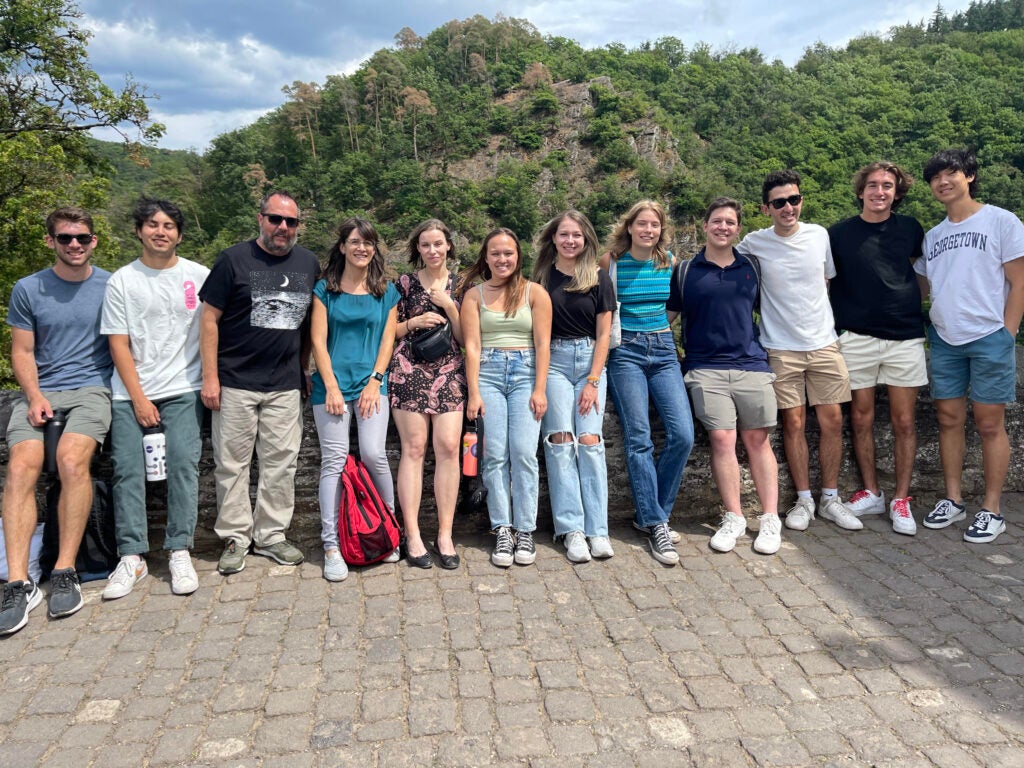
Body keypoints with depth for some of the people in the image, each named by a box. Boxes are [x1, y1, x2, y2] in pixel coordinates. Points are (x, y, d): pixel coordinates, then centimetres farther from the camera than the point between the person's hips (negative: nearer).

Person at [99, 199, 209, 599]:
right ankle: (131, 557, 2)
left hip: (183, 390, -1)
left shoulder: (199, 276, 4)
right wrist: (138, 398, -5)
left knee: (183, 463, -11)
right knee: (127, 469, -5)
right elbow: (118, 344, 1)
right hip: (130, 393, 1)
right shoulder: (122, 281, 4)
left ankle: (180, 552, -3)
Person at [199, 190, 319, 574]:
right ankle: (235, 537, 16)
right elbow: (209, 319, -2)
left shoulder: (309, 264, 9)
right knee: (232, 462, 3)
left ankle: (271, 535, 19)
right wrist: (210, 377, -7)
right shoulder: (234, 260, -1)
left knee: (281, 462, 6)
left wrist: (303, 369, 11)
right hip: (235, 383, -3)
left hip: (286, 385, 3)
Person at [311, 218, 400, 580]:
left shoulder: (386, 292, 10)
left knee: (374, 454, -9)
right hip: (333, 383, 0)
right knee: (334, 460, -3)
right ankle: (331, 545, 2)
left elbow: (387, 341, 7)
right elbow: (318, 341, 1)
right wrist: (331, 387, -7)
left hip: (371, 383, 1)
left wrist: (374, 381, -4)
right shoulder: (325, 289, 5)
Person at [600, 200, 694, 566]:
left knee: (683, 435, -7)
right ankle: (656, 525, 3)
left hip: (663, 349, 4)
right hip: (625, 351, -3)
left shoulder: (669, 261, 7)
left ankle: (651, 514, 10)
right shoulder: (611, 261, -2)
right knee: (639, 439, -5)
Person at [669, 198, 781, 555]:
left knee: (758, 440, 3)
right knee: (721, 439, -6)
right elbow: (666, 315, 11)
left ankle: (770, 519, 8)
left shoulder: (752, 267, 13)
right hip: (706, 368, -1)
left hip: (752, 364, 2)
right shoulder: (685, 270, 8)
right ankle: (733, 518, 6)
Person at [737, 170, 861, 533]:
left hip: (824, 343, 2)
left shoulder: (819, 235, 2)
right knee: (794, 424, 2)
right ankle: (804, 500, 16)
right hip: (781, 348, -2)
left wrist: (830, 323, 13)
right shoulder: (754, 244, -6)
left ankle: (830, 499, 18)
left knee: (832, 421, 4)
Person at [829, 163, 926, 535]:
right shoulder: (839, 233, 1)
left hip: (905, 337, 1)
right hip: (856, 337, -1)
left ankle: (901, 500, 13)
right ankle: (871, 493, 20)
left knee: (904, 422, 2)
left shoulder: (910, 228, 6)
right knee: (861, 418, 6)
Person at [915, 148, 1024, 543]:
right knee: (949, 420, 8)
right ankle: (953, 500, 18)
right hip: (944, 340, 5)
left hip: (989, 338, -5)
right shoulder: (932, 236, 14)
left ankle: (991, 510, 8)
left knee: (990, 424, 0)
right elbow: (921, 286, 19)